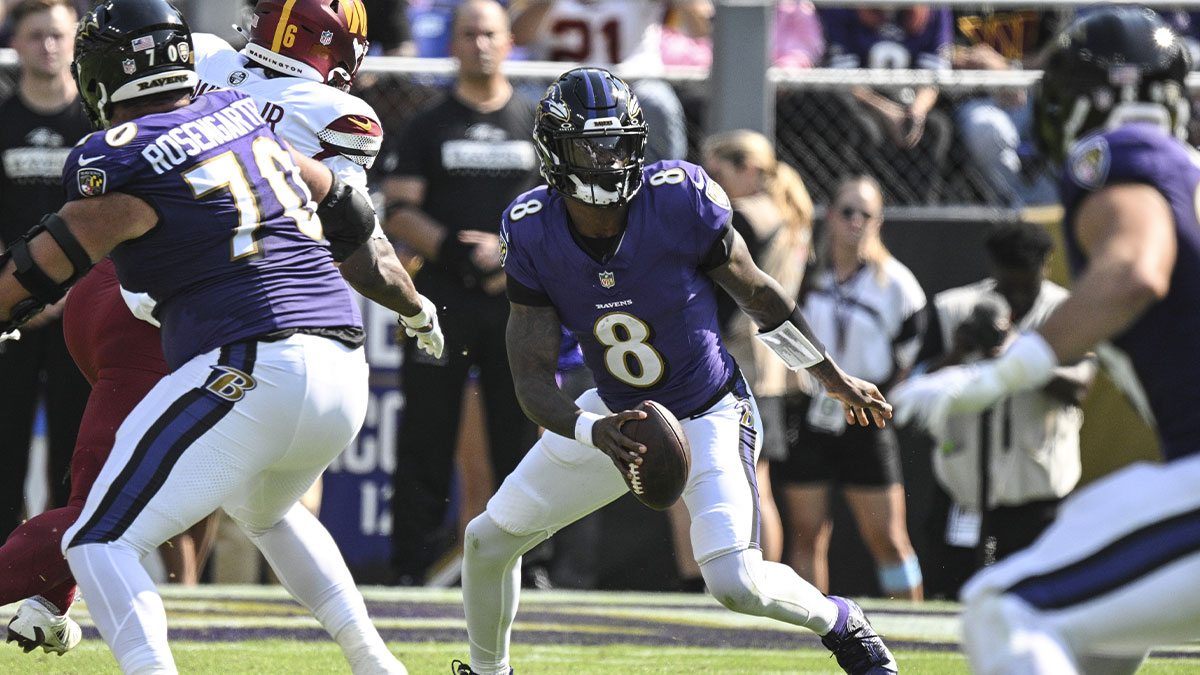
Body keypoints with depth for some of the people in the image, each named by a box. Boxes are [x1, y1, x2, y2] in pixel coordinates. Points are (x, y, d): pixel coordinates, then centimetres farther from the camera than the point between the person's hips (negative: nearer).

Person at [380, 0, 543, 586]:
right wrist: (452, 250, -15)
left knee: (520, 433, 2)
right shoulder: (428, 128, 8)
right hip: (443, 298, -1)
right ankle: (411, 566, 1)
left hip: (517, 301, 1)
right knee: (427, 436, -2)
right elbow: (399, 212, 1)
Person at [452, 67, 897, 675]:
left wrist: (836, 380, 5)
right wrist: (594, 433, -38)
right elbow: (533, 379, -17)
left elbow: (757, 294, -6)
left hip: (709, 415, -4)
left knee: (735, 582, -21)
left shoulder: (681, 201, -25)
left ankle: (841, 623, 10)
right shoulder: (533, 232, -17)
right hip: (614, 413, 4)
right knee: (489, 540, 4)